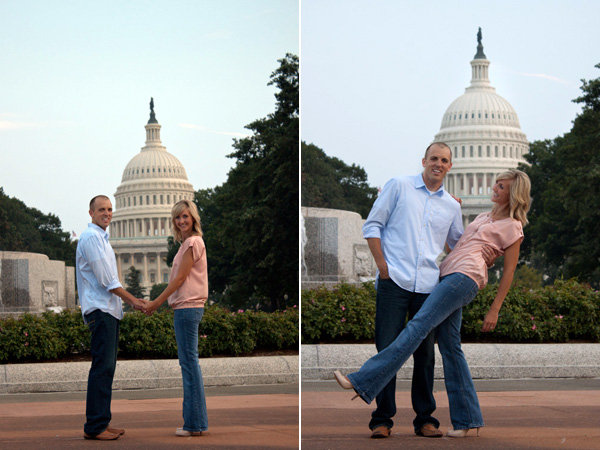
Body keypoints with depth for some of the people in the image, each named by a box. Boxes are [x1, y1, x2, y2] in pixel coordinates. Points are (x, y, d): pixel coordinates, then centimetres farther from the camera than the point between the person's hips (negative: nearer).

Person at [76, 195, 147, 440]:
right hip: (99, 309, -10)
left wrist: (132, 301, 21)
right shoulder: (91, 237, -9)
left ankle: (101, 422, 11)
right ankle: (94, 426, -14)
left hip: (109, 310, 10)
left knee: (106, 367, 9)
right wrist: (132, 300, -7)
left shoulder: (101, 238, 22)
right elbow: (106, 280, -14)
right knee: (102, 367, -13)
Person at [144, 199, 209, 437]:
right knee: (188, 362, 11)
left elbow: (180, 278, -13)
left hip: (188, 308, -10)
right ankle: (195, 420, 15)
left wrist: (157, 302, -10)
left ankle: (195, 423, -5)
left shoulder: (193, 242, -11)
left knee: (189, 362, -8)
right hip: (186, 308, 10)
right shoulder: (188, 243, 19)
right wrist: (157, 302, 18)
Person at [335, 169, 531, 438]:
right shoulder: (485, 216, 28)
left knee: (418, 326, -20)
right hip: (447, 275, 9)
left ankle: (364, 382, -31)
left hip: (465, 278, -9)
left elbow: (509, 271, 1)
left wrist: (494, 310, -4)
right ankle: (467, 419, 3)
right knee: (450, 347, 1)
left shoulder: (512, 226, 4)